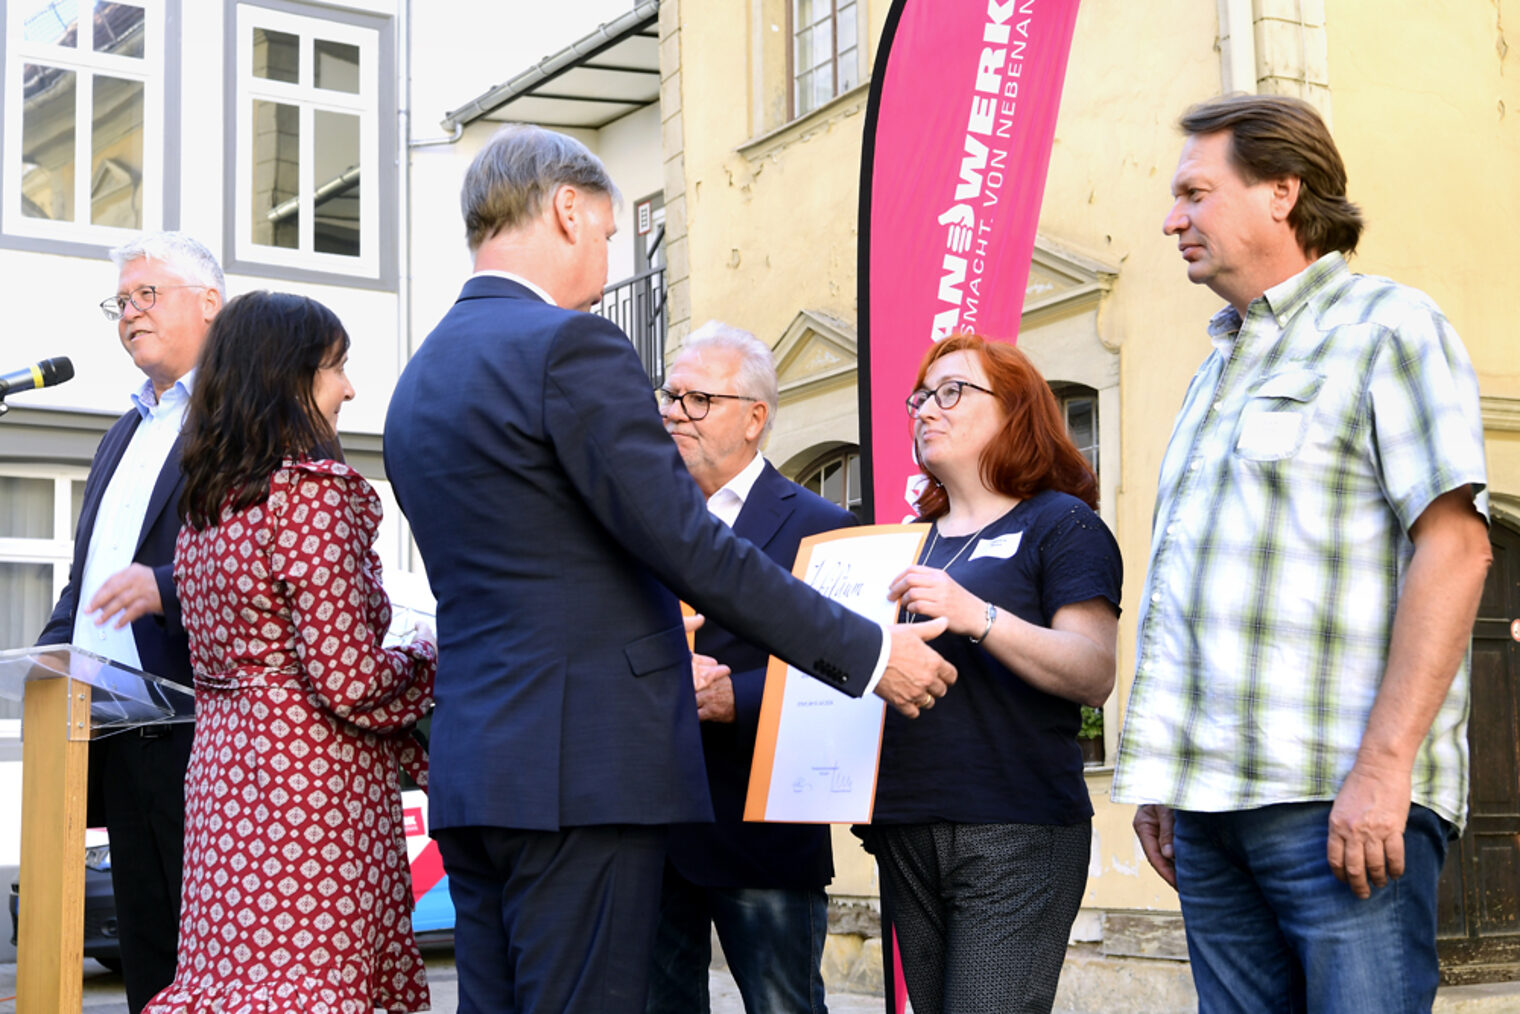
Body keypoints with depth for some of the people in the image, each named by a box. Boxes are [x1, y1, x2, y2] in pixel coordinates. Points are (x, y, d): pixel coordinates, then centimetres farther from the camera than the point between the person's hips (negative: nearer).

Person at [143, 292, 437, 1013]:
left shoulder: (202, 502, 13)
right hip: (313, 780, -9)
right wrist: (432, 660, -1)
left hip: (223, 774, 9)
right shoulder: (312, 492, -13)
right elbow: (350, 680, -18)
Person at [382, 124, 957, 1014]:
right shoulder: (569, 347, -11)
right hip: (588, 768, -9)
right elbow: (690, 545, -15)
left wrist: (669, 668, 30)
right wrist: (866, 652, -8)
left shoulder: (420, 381, 17)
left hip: (473, 768, 9)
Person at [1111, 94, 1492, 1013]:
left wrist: (1383, 766, -18)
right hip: (1210, 799, 7)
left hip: (1338, 797, -7)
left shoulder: (1387, 326, 0)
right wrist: (1163, 777, 17)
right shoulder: (1216, 372, 23)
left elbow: (1454, 546, -11)